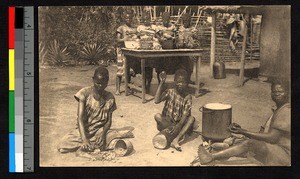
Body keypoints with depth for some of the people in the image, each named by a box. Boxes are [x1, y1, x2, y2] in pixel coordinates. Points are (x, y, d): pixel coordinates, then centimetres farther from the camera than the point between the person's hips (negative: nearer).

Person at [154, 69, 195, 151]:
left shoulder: (188, 97, -4)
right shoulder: (169, 92, -5)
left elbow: (185, 115, -15)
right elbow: (156, 101, -23)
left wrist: (178, 126, -34)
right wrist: (161, 83, -24)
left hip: (180, 123, 1)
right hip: (167, 122, -1)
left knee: (191, 118, -25)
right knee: (157, 116, -29)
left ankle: (175, 140, -39)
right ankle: (180, 135, -28)